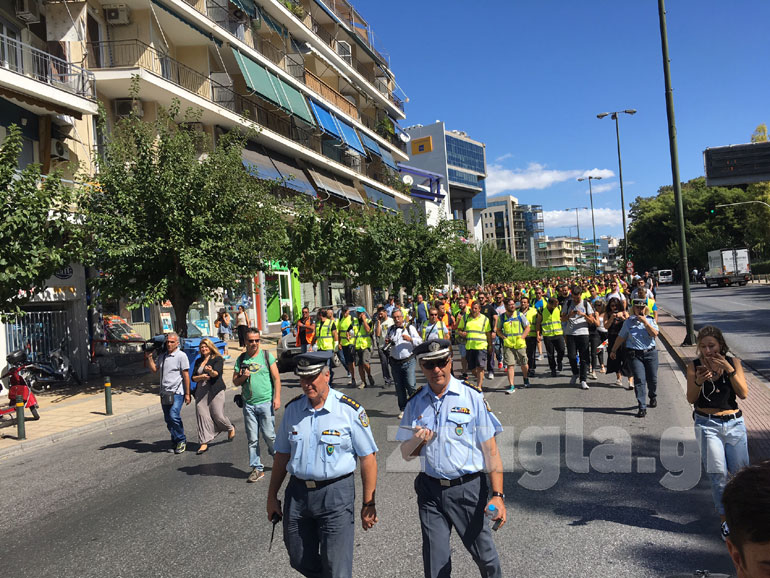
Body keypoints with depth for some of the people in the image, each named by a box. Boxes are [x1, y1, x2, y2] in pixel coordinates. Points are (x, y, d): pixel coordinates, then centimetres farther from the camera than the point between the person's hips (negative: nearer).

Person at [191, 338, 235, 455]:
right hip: (201, 391, 5)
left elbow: (216, 373, -16)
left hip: (215, 390, -5)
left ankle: (231, 429, 25)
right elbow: (193, 377, 13)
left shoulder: (218, 359, 0)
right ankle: (204, 442, 2)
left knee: (218, 415, -6)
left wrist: (211, 371, -38)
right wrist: (201, 377, -8)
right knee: (202, 415, -3)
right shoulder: (198, 361, 16)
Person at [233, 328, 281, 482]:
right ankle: (257, 468, 14)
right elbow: (235, 382, 13)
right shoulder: (241, 359, 9)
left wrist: (277, 397, -8)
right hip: (248, 404, 3)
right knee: (252, 439, 4)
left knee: (269, 435, 0)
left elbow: (276, 378, 0)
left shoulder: (267, 356, 1)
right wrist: (243, 377, -9)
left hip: (266, 402, -3)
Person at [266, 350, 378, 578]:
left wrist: (369, 503, -7)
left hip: (336, 493, -4)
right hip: (297, 493, 5)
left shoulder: (350, 410, -11)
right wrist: (272, 496, 13)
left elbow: (368, 458, -8)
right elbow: (282, 455, 11)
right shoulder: (293, 409, 2)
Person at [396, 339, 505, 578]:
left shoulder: (472, 396, -7)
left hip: (467, 489, -3)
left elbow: (490, 450, -8)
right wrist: (417, 442, -12)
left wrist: (497, 495, -14)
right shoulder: (415, 403, 4)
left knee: (484, 554, 8)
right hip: (430, 490, 3)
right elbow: (406, 453, 10)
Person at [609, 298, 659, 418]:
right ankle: (642, 408, -8)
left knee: (652, 379, 10)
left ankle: (653, 397, 42)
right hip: (634, 354, -1)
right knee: (639, 380, -9)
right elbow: (621, 337, 13)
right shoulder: (628, 322, 5)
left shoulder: (650, 320, 6)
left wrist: (645, 322, -14)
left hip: (650, 353, 1)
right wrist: (613, 350, 17)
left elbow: (655, 334, -10)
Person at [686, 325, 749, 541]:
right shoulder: (694, 366, -4)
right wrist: (698, 382, -25)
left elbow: (743, 393, -9)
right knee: (718, 473, -5)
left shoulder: (733, 362, -1)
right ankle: (725, 520, 8)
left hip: (734, 423, 2)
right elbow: (691, 399, -6)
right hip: (708, 424, -2)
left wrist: (729, 369, -20)